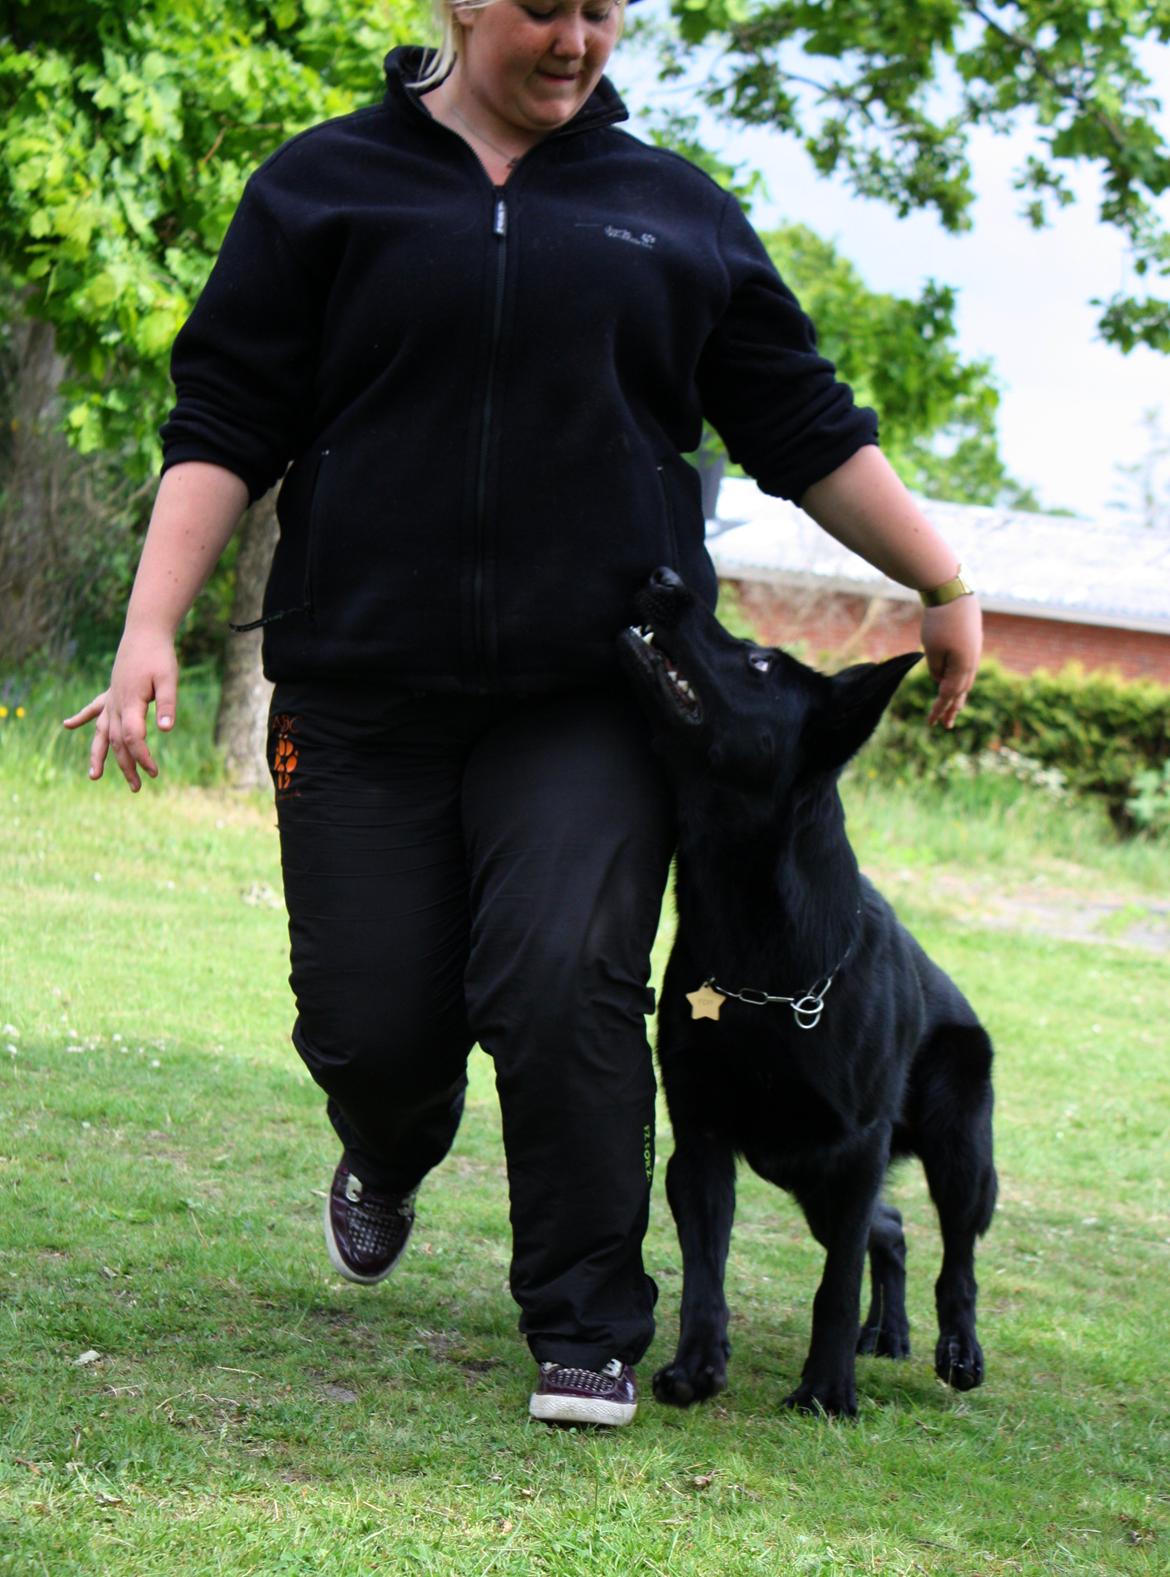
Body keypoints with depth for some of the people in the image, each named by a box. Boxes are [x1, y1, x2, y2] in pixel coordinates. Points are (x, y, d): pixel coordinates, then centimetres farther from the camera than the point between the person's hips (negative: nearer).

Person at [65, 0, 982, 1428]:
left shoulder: (675, 213, 12)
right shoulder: (326, 186, 7)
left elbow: (803, 427, 16)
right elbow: (224, 423, 4)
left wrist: (944, 586, 13)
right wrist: (152, 628, -7)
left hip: (594, 699, 0)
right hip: (363, 691, 0)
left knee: (563, 989, -15)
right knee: (370, 1021, 0)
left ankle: (587, 1337, -1)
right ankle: (387, 1165, 38)